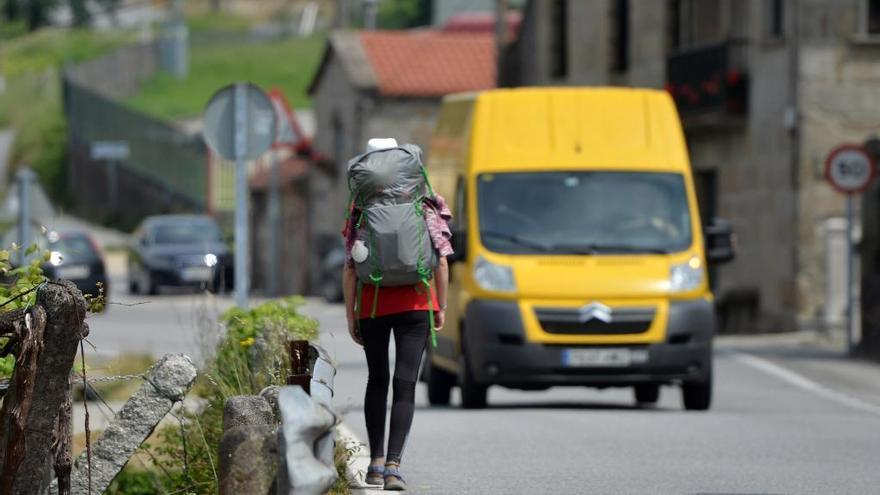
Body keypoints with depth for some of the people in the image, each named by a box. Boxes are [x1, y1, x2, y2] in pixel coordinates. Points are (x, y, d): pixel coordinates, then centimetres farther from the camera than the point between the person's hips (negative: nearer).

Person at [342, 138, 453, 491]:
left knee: (377, 380, 18)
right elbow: (441, 262, -2)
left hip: (371, 307, 1)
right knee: (405, 382, -3)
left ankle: (376, 462, 20)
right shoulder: (424, 209, -1)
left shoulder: (360, 213, -2)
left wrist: (350, 315, 4)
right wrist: (441, 307, 7)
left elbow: (350, 269, -3)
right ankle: (393, 463, -16)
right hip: (415, 304, -1)